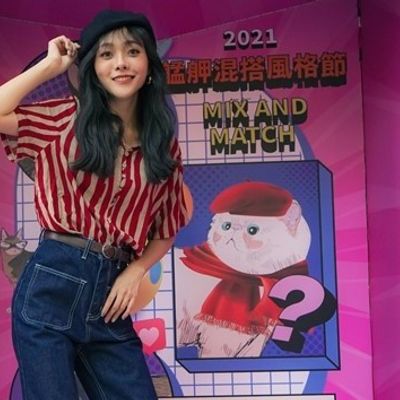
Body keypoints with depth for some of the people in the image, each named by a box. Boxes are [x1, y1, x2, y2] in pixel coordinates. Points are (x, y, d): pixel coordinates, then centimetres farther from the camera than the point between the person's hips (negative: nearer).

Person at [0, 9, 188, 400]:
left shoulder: (164, 144, 8)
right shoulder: (66, 119, 0)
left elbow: (165, 231, 14)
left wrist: (136, 271, -3)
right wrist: (51, 65, -7)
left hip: (110, 296, 3)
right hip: (50, 287, -3)